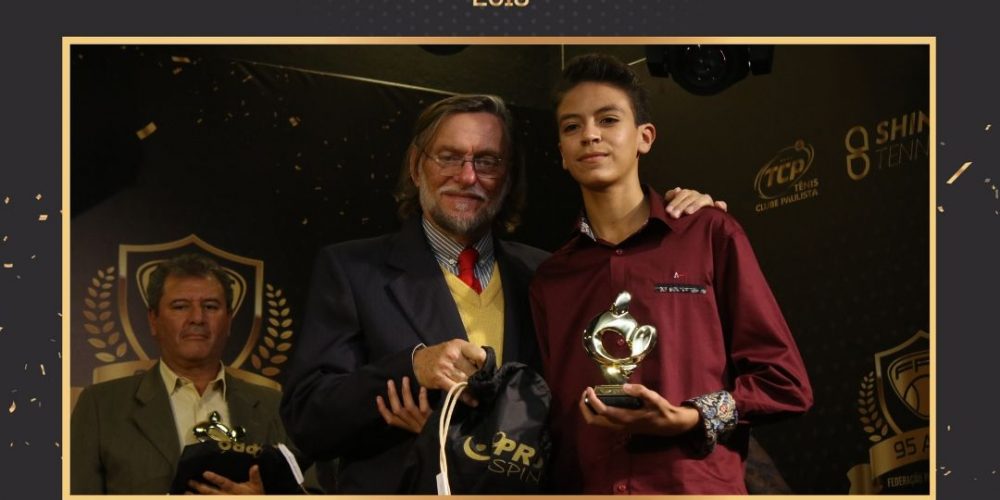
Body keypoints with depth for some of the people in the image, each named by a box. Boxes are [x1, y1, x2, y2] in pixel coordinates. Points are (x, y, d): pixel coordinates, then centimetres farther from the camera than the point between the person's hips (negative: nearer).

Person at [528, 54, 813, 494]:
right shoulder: (549, 279, 11)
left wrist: (693, 419, -13)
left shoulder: (712, 237, 2)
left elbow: (786, 382, 0)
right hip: (581, 487, 3)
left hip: (699, 486, -3)